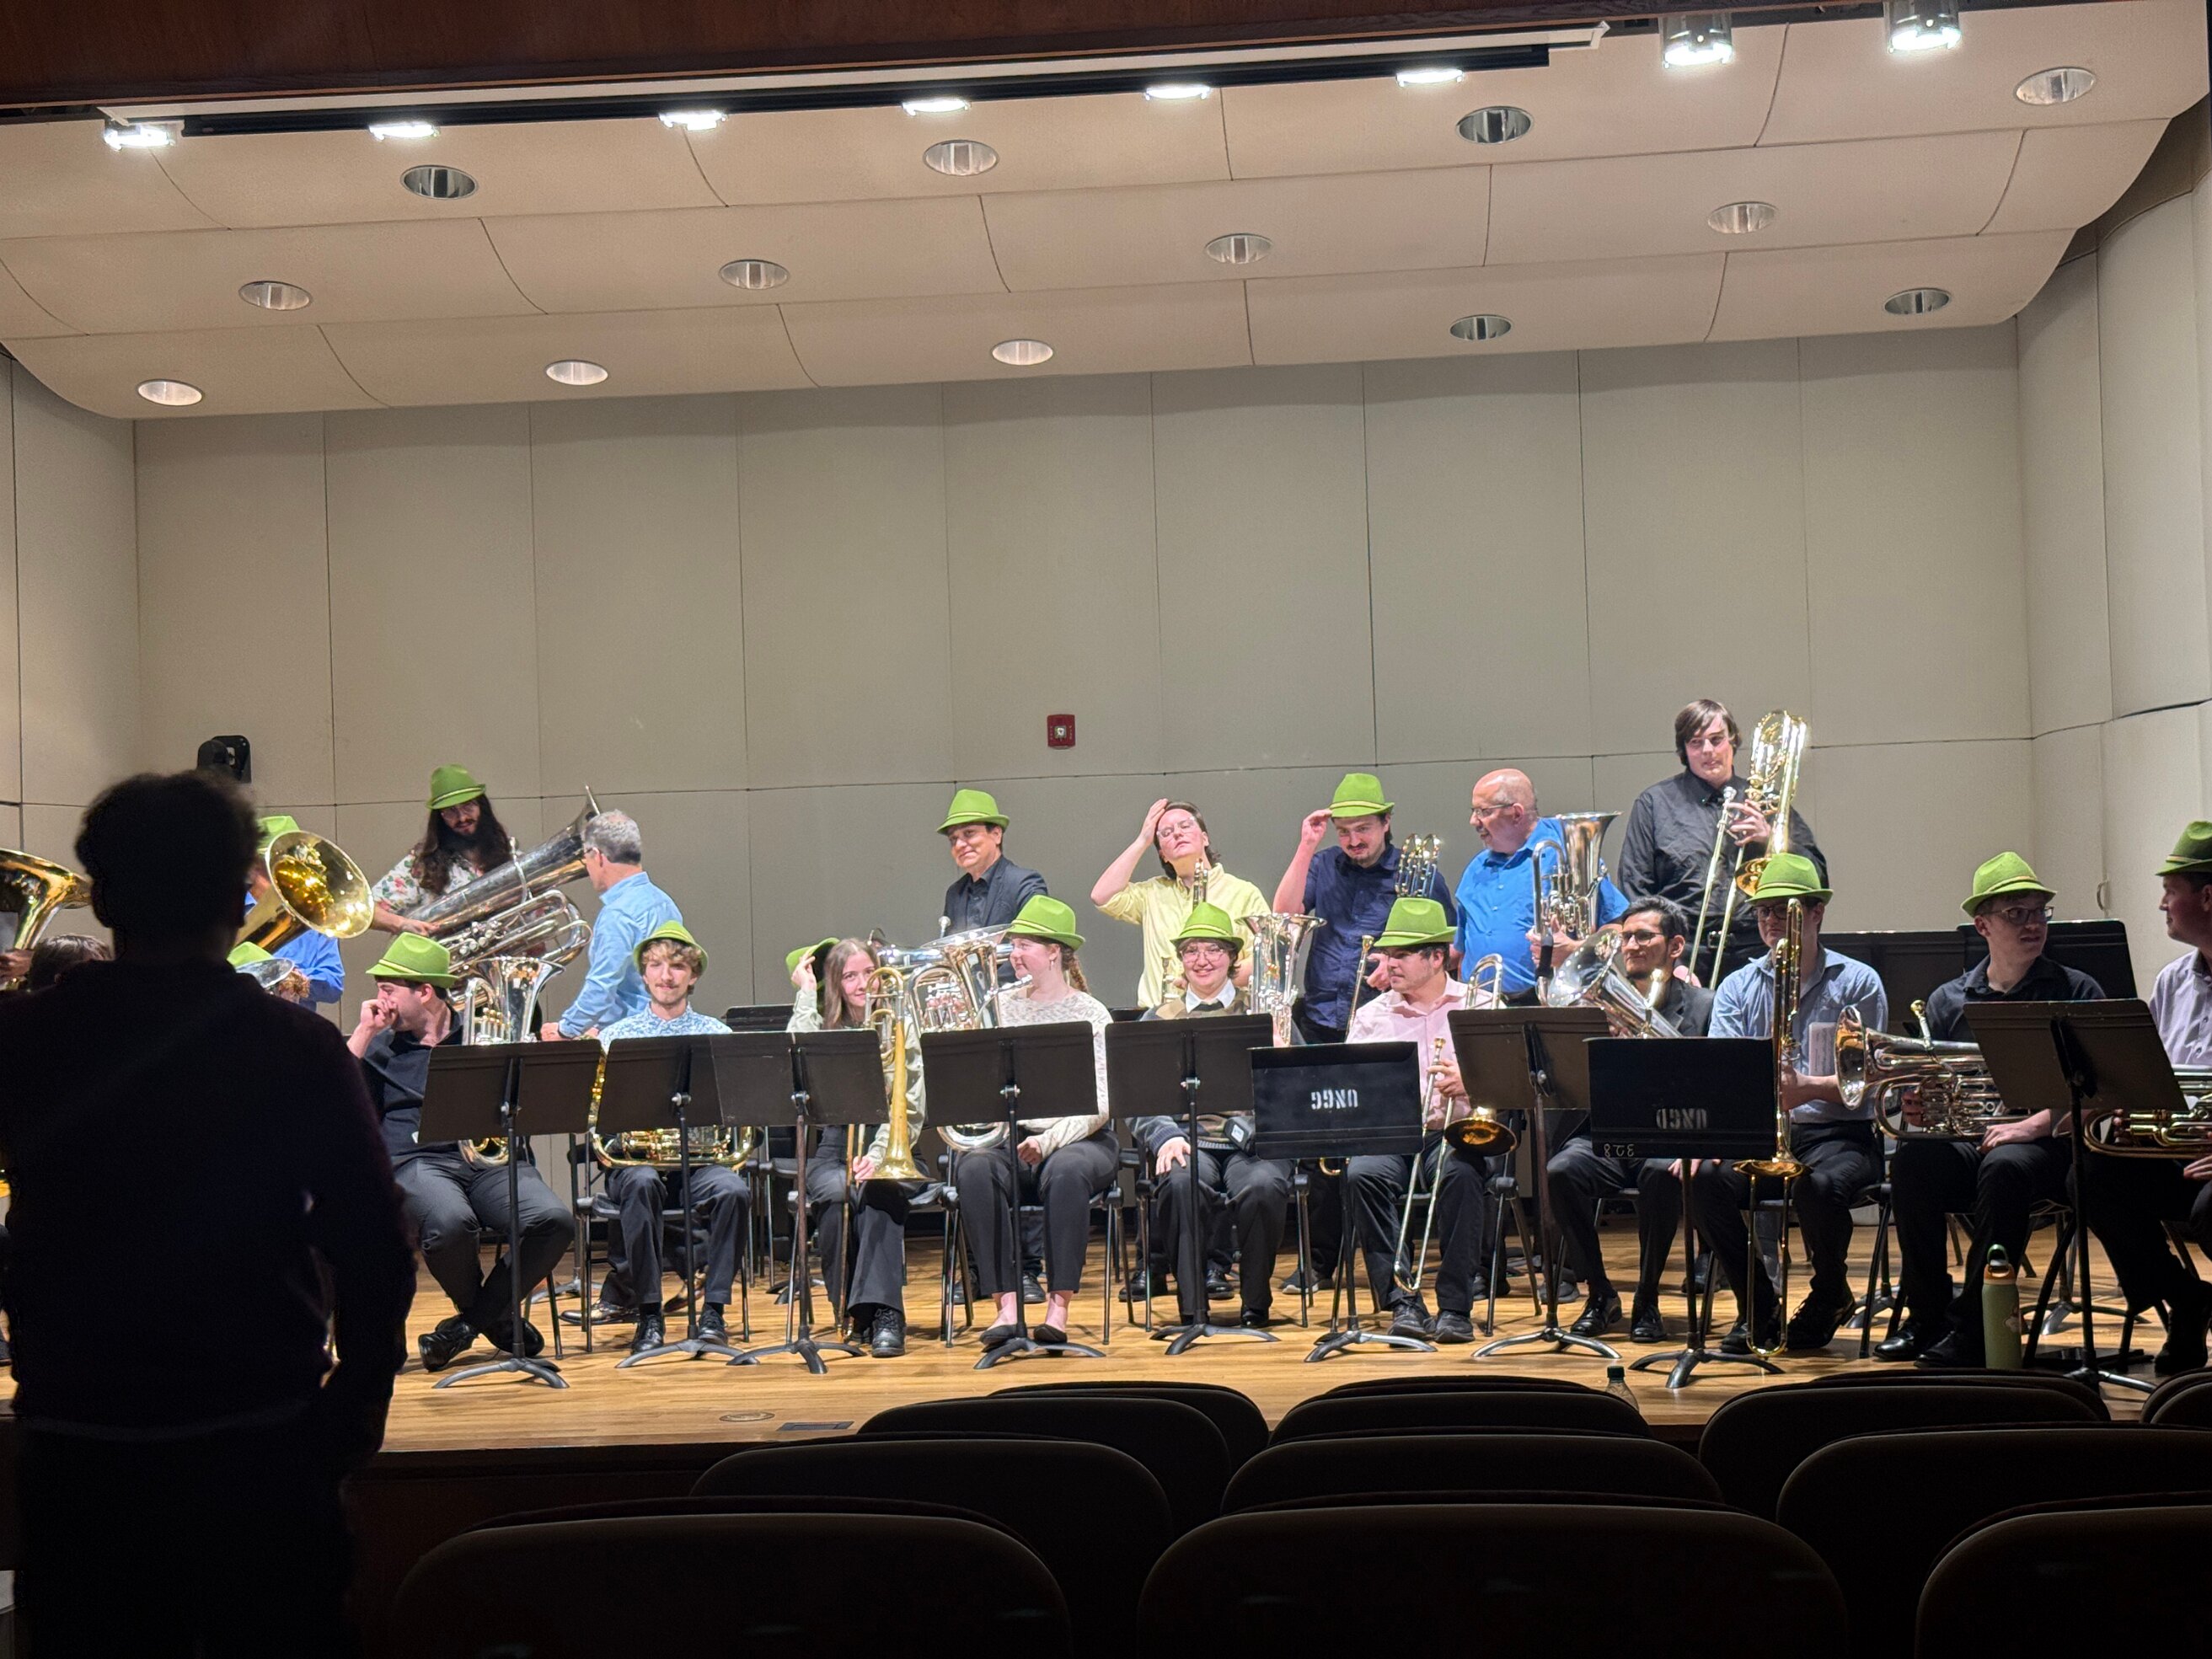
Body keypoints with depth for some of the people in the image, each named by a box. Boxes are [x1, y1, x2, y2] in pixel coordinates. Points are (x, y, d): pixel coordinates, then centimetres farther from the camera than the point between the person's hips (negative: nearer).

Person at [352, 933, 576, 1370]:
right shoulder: (380, 1046, 18)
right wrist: (363, 1032, 3)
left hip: (492, 1158, 1)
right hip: (418, 1161, -1)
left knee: (554, 1220, -29)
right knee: (450, 1222, -37)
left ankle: (471, 1320, -7)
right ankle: (496, 1316, -4)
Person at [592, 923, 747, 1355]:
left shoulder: (716, 1035, 12)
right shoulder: (615, 1036, 12)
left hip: (699, 1156, 1)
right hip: (635, 1157, 0)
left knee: (733, 1190, -31)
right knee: (642, 1184, -34)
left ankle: (714, 1307, -16)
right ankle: (648, 1314, -23)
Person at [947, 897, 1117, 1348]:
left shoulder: (1091, 1015, 1)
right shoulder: (999, 1007, 12)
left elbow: (1101, 1105, -8)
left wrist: (1049, 1140, -21)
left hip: (1077, 1138, -3)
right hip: (1007, 1137, 3)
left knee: (1067, 1171, -38)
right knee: (974, 1168, -31)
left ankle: (1058, 1305, -30)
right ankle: (1006, 1304, -31)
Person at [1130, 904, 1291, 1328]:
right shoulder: (1158, 1019, 17)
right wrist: (1166, 1136, -13)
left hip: (1251, 1138, 0)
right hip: (1188, 1138, 0)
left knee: (1263, 1187, -32)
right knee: (1185, 1184, -34)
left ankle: (1256, 1303, -11)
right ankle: (1192, 1307, -22)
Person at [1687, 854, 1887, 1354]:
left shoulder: (1858, 983, 3)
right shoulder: (1737, 988, 11)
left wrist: (1809, 1087, -27)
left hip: (1837, 1134, -3)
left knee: (1819, 1186, -36)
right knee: (1706, 1178, -27)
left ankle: (1830, 1293, -2)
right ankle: (1757, 1307, -6)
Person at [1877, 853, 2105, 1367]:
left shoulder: (2077, 992, 6)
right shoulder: (1948, 1000, 15)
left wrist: (2028, 1126, -17)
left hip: (2047, 1144, -3)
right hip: (1966, 1140, 3)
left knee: (2005, 1166, -37)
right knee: (1912, 1156, -29)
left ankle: (1972, 1325, -27)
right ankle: (1927, 1314, -18)